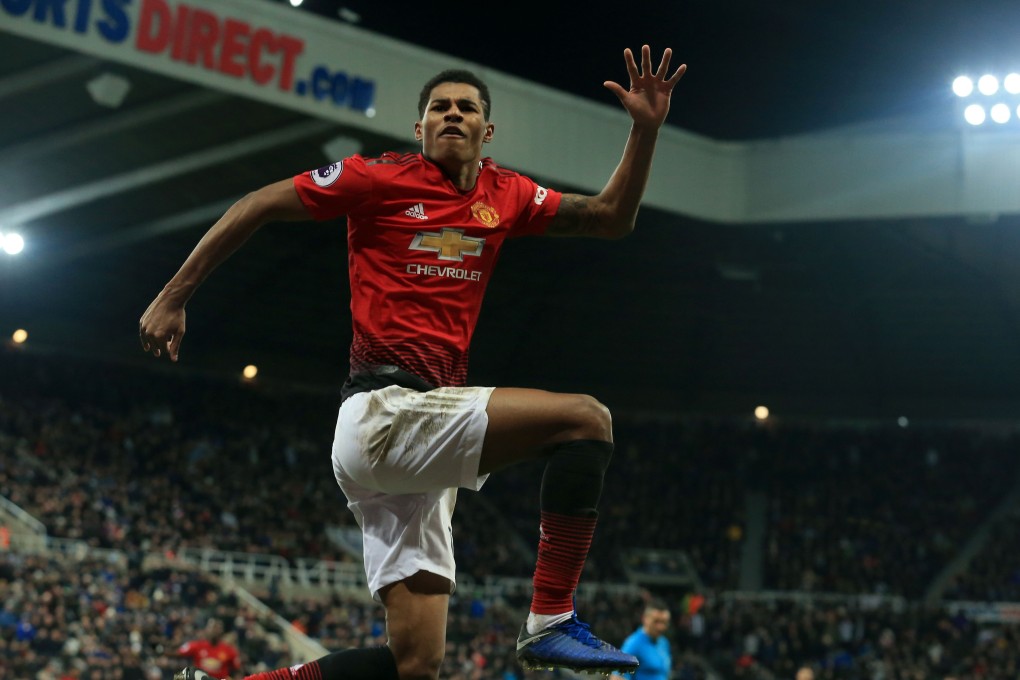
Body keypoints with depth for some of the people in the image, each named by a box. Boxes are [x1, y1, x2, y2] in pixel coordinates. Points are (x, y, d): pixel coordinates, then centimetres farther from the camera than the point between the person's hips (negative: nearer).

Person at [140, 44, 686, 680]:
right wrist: (173, 298, 2)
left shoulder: (505, 196, 16)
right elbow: (255, 207, 4)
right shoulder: (382, 178, -1)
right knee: (586, 418, -19)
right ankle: (551, 621, -19)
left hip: (422, 440, 8)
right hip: (382, 414, -8)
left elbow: (611, 217, 21)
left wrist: (646, 128, 8)